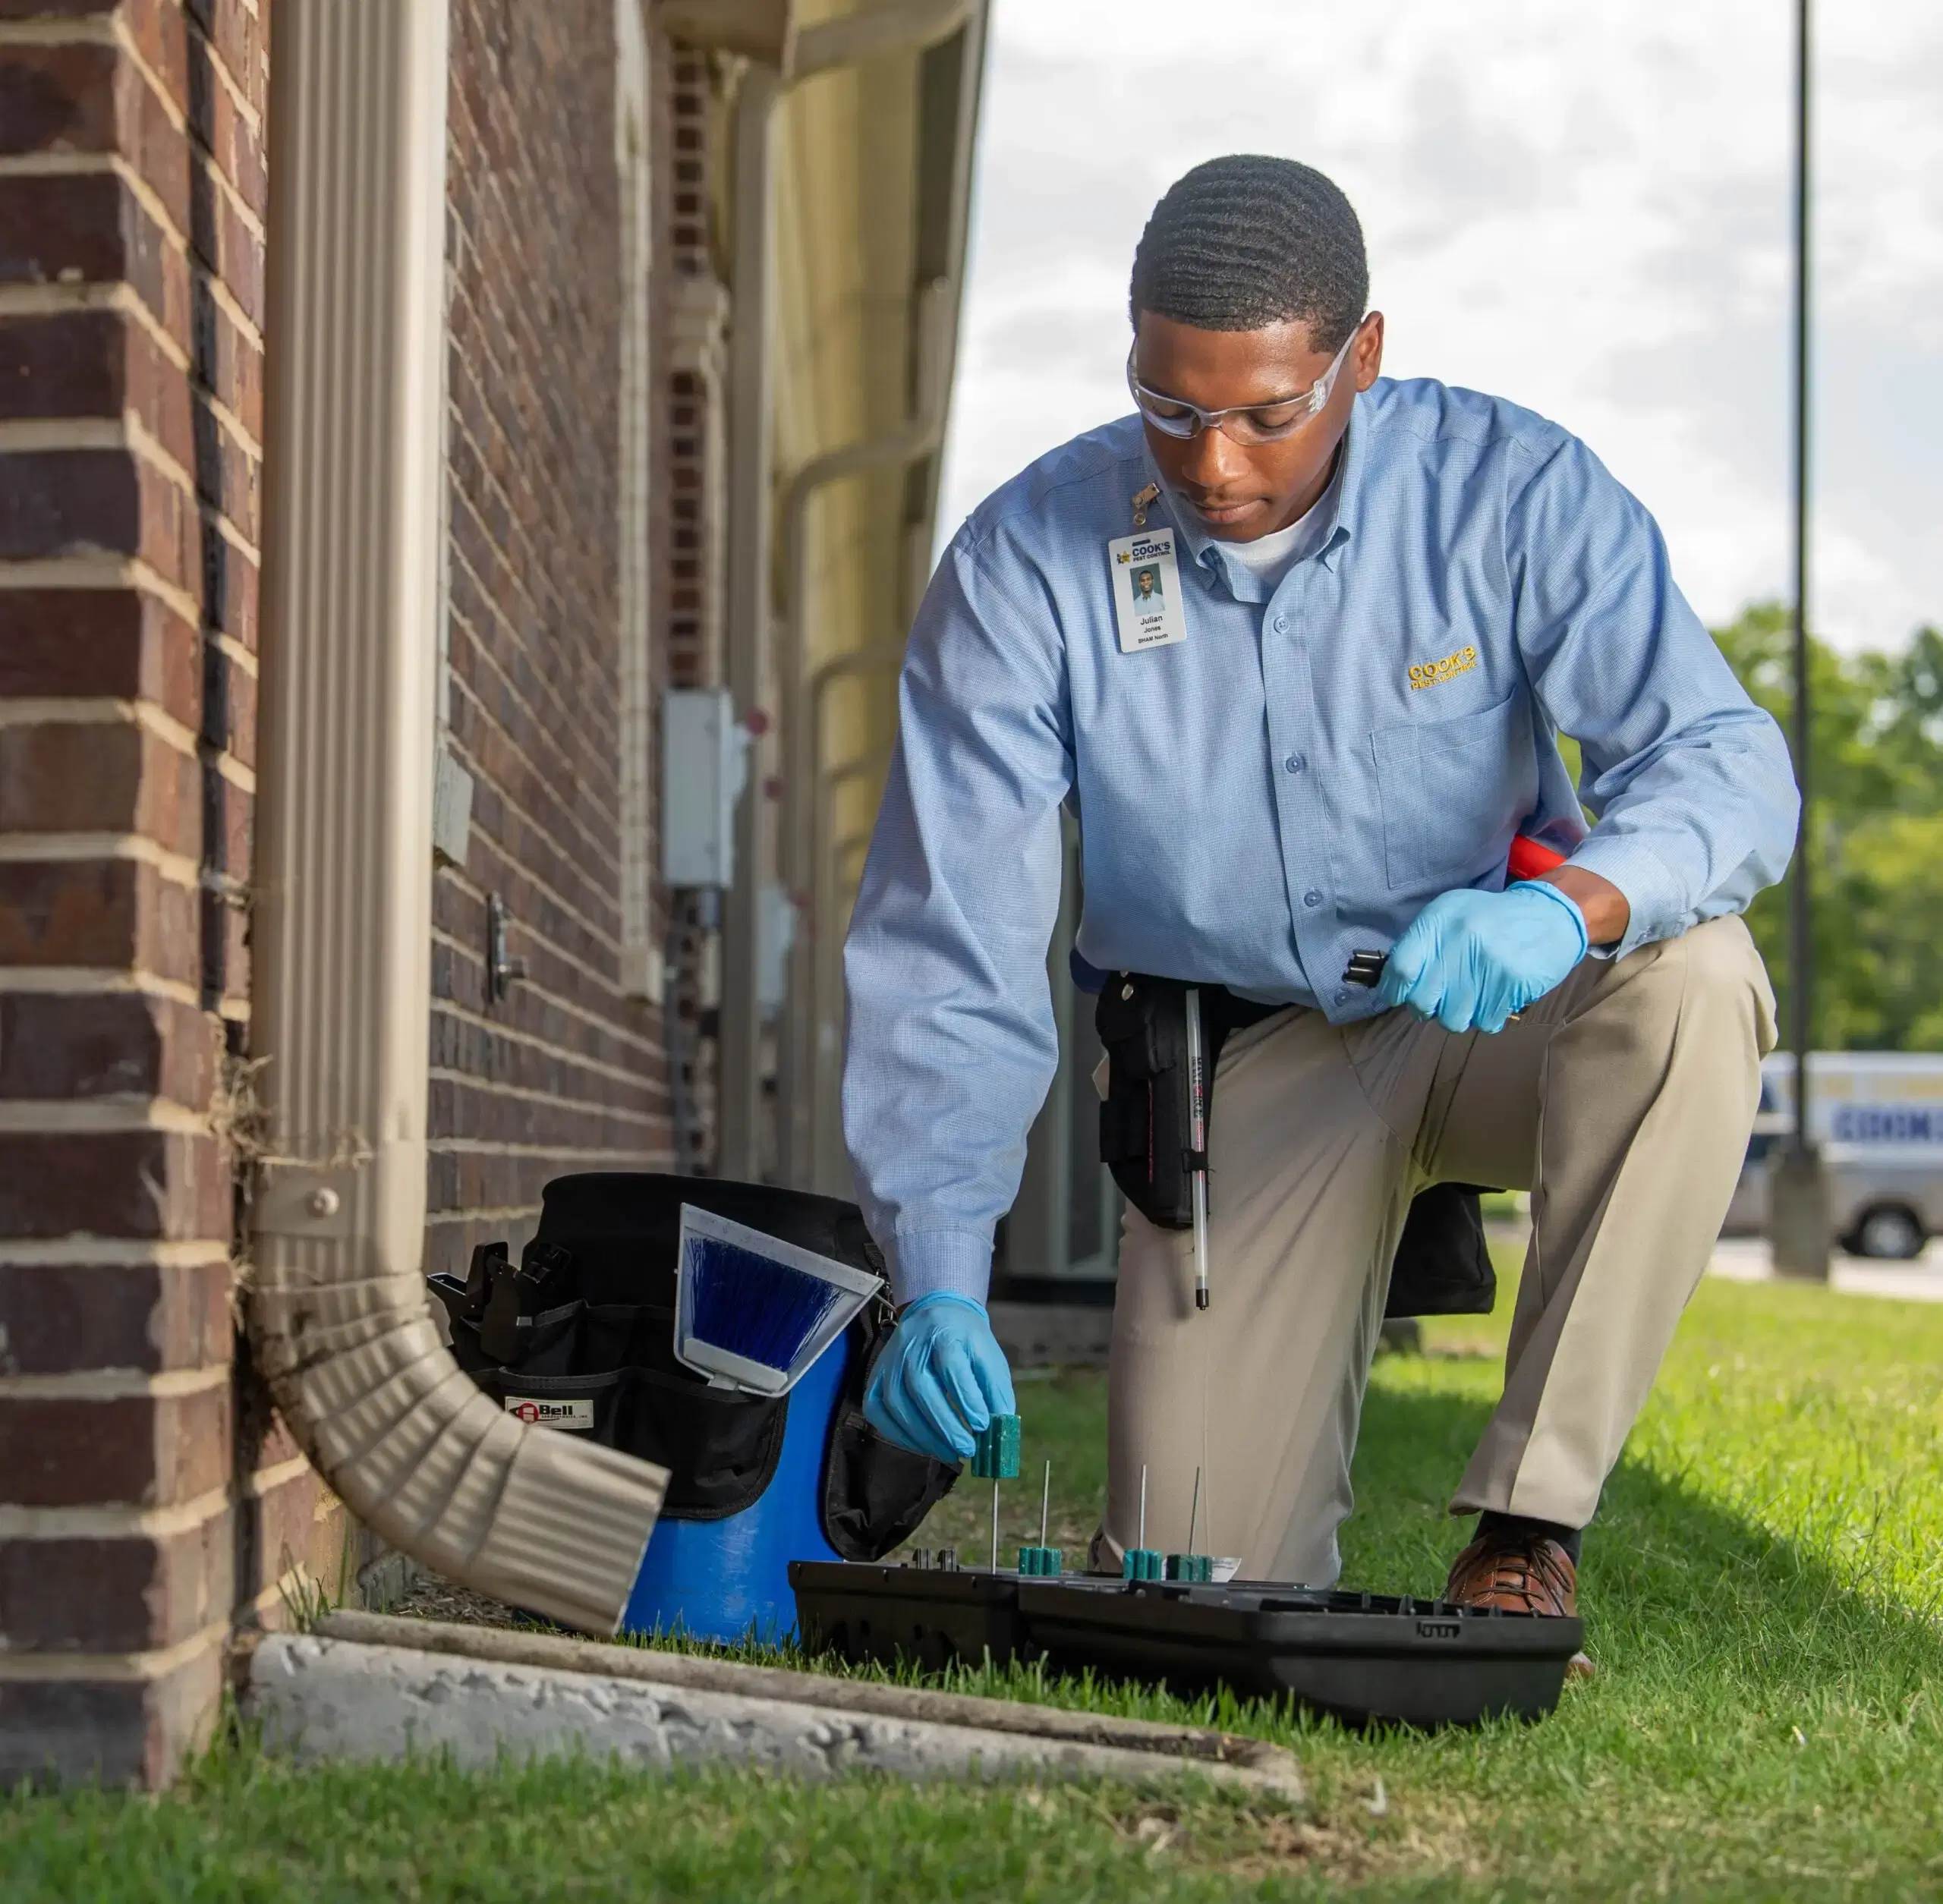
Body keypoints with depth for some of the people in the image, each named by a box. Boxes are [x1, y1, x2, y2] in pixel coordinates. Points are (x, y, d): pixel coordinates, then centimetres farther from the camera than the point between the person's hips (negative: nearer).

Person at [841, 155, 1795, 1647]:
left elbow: (1727, 759, -24)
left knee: (1690, 974, -35)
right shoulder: (1025, 566, -16)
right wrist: (940, 1288, -29)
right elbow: (946, 954, -17)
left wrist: (1573, 902, -48)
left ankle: (1526, 1527, -23)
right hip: (1246, 1058, 0)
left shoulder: (1512, 491, -16)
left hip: (1497, 1018, 0)